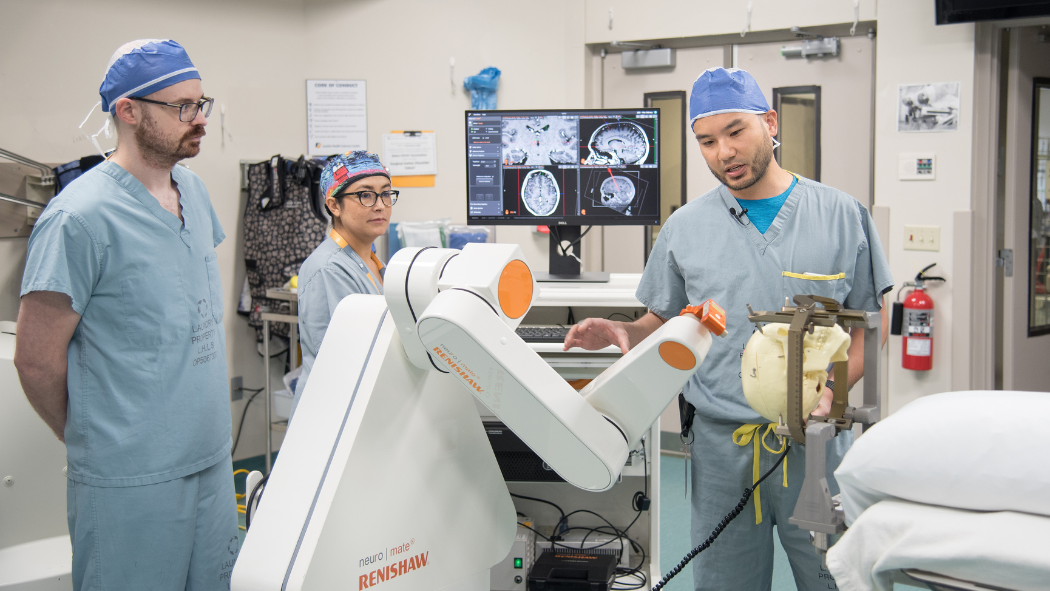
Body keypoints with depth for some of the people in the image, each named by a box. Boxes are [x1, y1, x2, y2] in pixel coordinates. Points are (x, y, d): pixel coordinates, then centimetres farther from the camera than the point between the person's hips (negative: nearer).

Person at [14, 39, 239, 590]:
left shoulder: (194, 191, 8)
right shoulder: (79, 218, -17)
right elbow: (36, 360, -12)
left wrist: (206, 422, 15)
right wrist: (94, 441, 2)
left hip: (213, 460, 7)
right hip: (131, 483, -7)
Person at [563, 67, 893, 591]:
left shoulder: (842, 216, 2)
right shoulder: (685, 228, 6)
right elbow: (663, 324, 12)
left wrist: (831, 388, -11)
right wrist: (620, 333, -9)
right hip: (721, 445, 1)